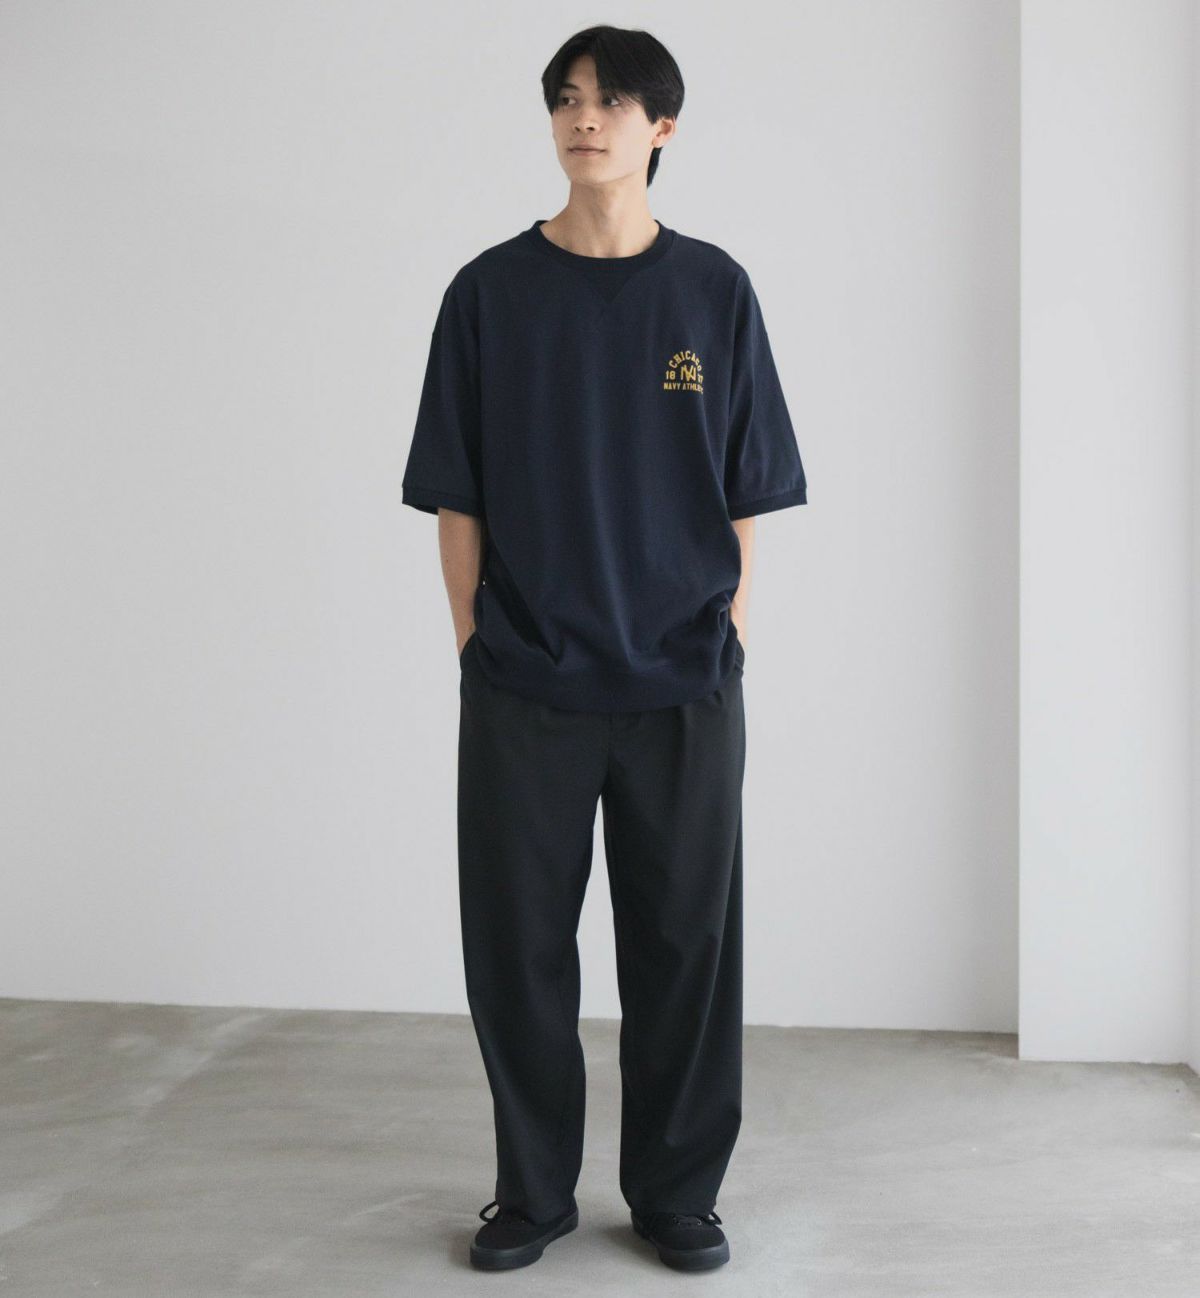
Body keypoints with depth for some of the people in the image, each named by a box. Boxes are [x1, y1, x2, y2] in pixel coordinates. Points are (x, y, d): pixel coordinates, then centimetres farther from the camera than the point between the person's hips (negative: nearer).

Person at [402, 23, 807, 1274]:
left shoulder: (715, 291, 3)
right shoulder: (490, 291, 2)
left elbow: (745, 500, 5)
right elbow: (457, 499, 4)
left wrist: (730, 642, 0)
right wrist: (475, 644, -1)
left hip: (683, 685, 0)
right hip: (522, 688, 0)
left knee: (684, 949, 8)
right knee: (517, 947, 8)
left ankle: (677, 1194, 25)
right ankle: (531, 1191, 26)